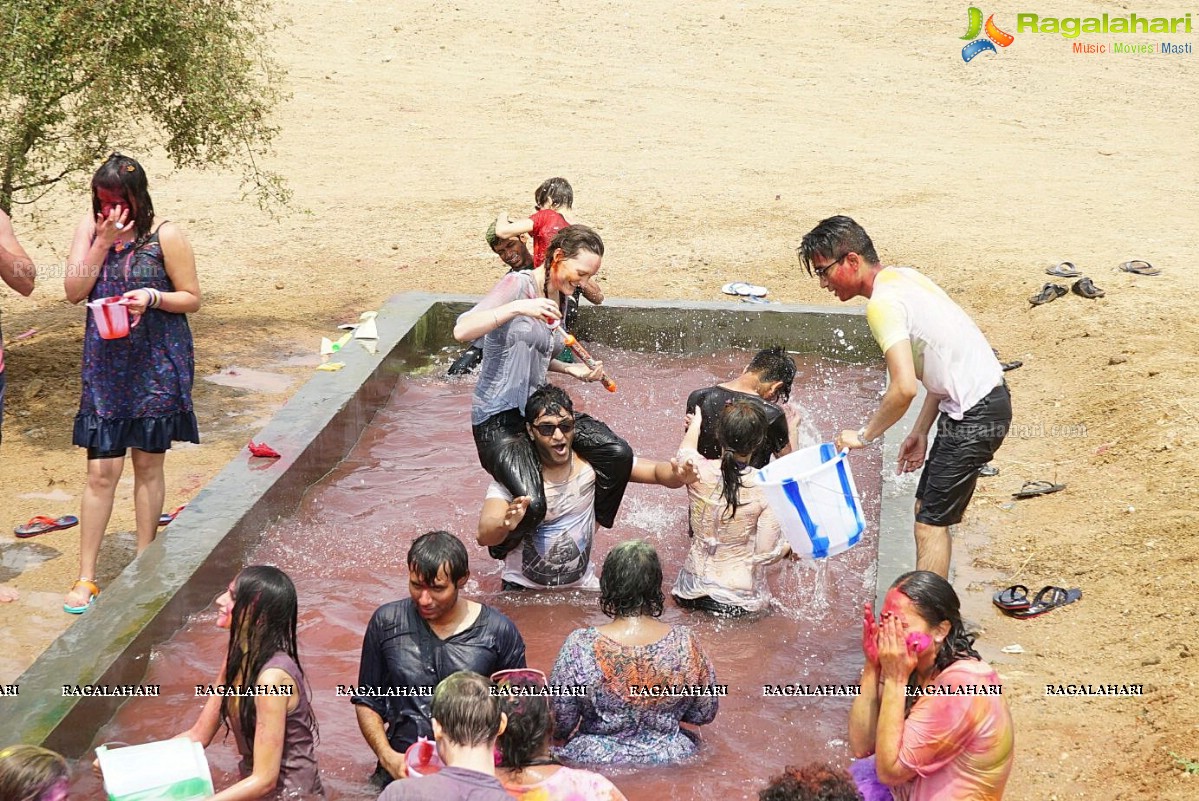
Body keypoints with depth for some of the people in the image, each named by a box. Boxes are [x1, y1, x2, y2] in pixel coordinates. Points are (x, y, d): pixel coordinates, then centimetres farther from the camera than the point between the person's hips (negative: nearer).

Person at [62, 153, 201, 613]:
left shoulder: (165, 236, -7)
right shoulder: (90, 228, 1)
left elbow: (191, 298, -2)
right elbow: (74, 292, -6)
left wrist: (153, 297, -20)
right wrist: (103, 243, -14)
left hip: (156, 364, -2)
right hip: (104, 364, 2)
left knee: (148, 463, 9)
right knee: (101, 470, 0)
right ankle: (86, 577, 7)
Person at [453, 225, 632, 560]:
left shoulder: (557, 298, 11)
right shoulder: (517, 285, -14)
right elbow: (462, 331, -26)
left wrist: (573, 369, 8)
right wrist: (517, 308, -34)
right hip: (498, 419, -8)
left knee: (618, 454, -8)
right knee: (531, 503, -28)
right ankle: (501, 564, 5)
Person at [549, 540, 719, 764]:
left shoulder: (580, 646, -18)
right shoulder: (685, 643, -12)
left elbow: (559, 725, -9)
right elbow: (705, 714, 1)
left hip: (596, 761, -2)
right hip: (669, 759, 2)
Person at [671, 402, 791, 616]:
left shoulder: (697, 471, -16)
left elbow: (685, 450, 11)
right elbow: (767, 554, -19)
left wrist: (696, 422, 32)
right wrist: (790, 545, 4)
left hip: (692, 591, 4)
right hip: (741, 599, -4)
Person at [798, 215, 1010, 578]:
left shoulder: (882, 303, -19)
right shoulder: (903, 277, 11)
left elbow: (904, 387, -28)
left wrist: (864, 435, -13)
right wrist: (920, 430, 15)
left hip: (975, 415, -10)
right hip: (985, 399, 10)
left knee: (930, 522, -6)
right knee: (926, 508, 15)